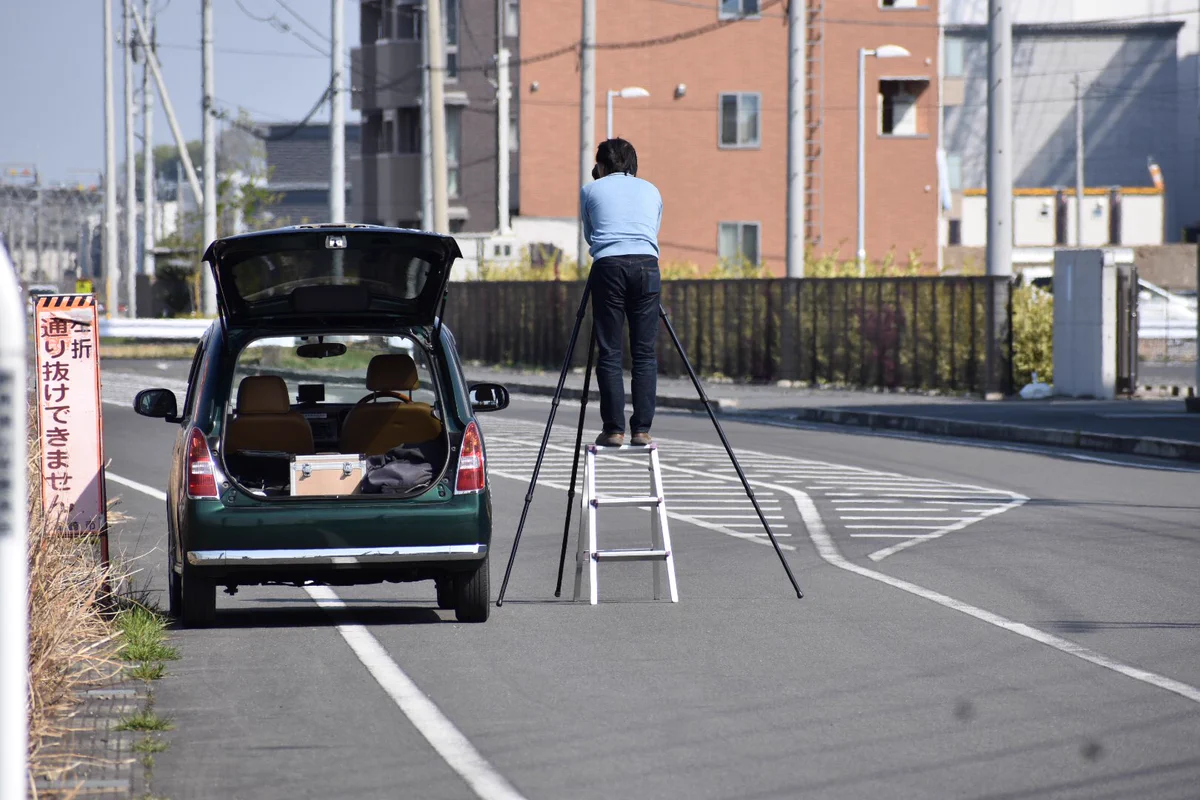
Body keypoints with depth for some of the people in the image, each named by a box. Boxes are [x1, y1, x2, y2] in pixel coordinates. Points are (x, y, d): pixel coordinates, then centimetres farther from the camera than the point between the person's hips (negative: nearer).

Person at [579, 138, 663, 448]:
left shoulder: (590, 190, 16)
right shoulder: (651, 190, 22)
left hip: (608, 266, -2)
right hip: (646, 265, 2)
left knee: (609, 352, 1)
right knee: (644, 352, 3)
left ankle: (614, 429, -3)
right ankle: (642, 429, -2)